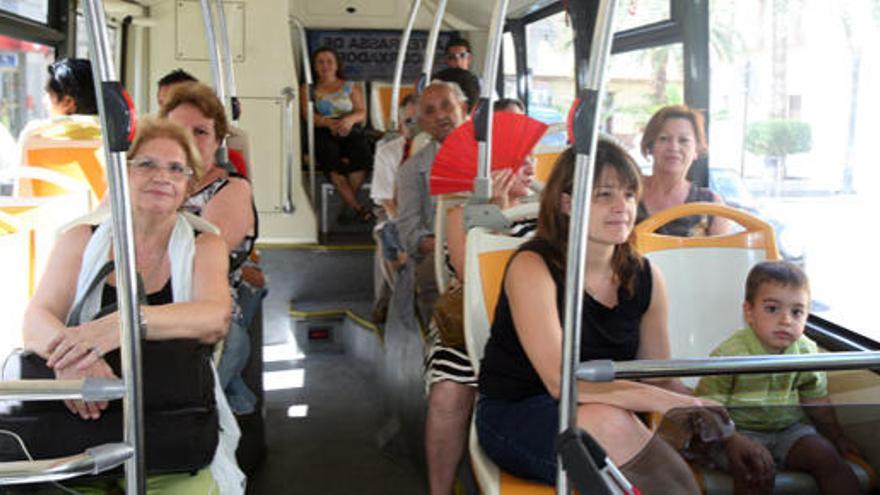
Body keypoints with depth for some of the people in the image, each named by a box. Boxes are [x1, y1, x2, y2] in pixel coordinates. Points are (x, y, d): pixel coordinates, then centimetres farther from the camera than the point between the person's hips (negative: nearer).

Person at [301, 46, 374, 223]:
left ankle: (348, 204, -22)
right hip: (324, 132, -1)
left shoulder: (351, 87, 21)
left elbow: (362, 113, 9)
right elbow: (308, 115, 3)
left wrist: (350, 119, -17)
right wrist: (330, 123, -17)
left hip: (351, 130, 1)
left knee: (361, 154, -33)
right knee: (331, 157, -35)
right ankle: (357, 206, -29)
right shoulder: (308, 89, 19)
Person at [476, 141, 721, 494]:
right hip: (515, 417, -4)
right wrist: (673, 404, -30)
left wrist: (700, 408, -12)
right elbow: (561, 380, -25)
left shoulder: (646, 278, 3)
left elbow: (660, 378, 8)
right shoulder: (532, 267, -15)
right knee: (610, 421, -35)